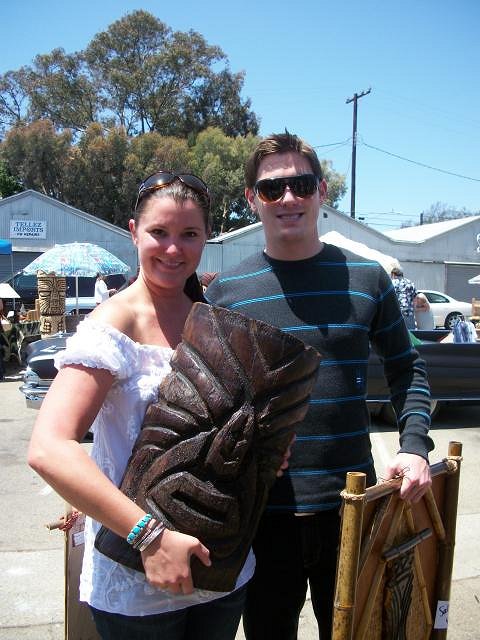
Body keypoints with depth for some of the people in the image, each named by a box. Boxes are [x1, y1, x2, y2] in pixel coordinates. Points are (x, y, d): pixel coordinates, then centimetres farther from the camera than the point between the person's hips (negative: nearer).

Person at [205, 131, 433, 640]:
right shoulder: (224, 291, -3)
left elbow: (406, 369, 7)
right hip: (261, 511, -1)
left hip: (352, 505, 1)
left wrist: (414, 445, -6)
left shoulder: (366, 278, -1)